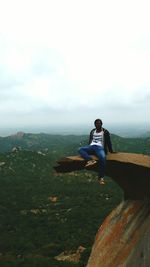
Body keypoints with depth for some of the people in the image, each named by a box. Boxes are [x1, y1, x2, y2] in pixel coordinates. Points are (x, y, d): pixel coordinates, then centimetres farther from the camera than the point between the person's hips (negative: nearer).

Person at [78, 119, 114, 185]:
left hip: (100, 148, -4)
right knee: (80, 149, -25)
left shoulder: (105, 132, 9)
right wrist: (88, 149, 20)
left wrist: (111, 151, 7)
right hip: (91, 147, 4)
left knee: (102, 158, -38)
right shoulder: (92, 131, 22)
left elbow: (108, 142, 10)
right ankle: (90, 160, -47)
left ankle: (101, 177, -30)